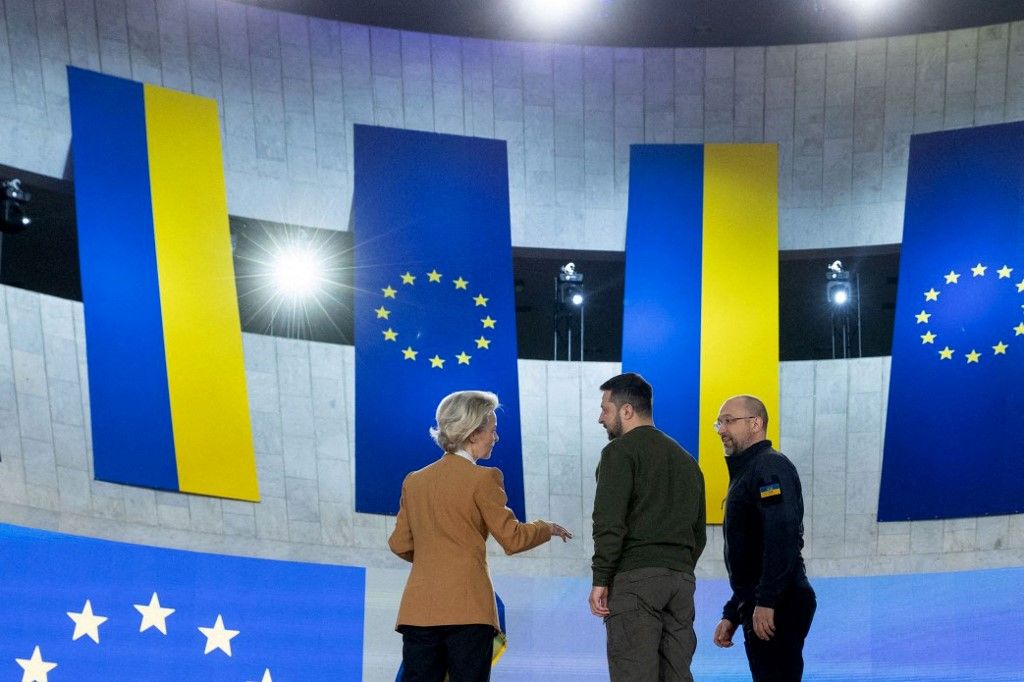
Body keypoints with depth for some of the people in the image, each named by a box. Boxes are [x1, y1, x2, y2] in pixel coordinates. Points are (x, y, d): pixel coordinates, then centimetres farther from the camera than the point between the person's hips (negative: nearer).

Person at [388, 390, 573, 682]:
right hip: (468, 609, -5)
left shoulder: (414, 481, 11)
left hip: (418, 609, 5)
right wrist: (548, 528, 14)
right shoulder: (483, 478, -6)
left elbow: (400, 544, 14)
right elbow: (512, 539, -4)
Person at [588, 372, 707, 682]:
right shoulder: (686, 459, 22)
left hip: (635, 577, -7)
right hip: (682, 580, 7)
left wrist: (600, 580, -11)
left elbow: (609, 522, -13)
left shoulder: (621, 451, -3)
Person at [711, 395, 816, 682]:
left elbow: (782, 537, -23)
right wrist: (731, 615, 23)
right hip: (759, 610, 10)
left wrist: (765, 602, -27)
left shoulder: (770, 467, -9)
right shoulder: (745, 472, 23)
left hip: (777, 609, -10)